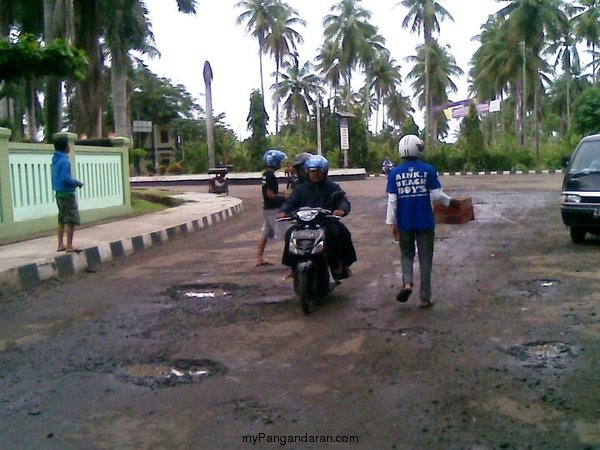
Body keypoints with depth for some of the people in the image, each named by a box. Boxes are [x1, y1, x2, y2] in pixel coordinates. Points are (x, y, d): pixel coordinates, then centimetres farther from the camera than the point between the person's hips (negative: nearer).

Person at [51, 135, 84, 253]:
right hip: (67, 193, -9)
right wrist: (77, 182, -8)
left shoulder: (56, 160, 10)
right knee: (71, 220, -5)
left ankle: (61, 245, 17)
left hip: (59, 193, 9)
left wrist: (74, 182, 16)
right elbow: (65, 179, -22)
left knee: (62, 220, 13)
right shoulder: (64, 161, -17)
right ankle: (69, 246, -4)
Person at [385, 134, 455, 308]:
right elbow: (436, 195, -6)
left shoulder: (394, 173, -1)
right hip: (425, 222, -1)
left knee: (406, 254, 18)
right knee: (425, 258, 8)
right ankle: (425, 298, 11)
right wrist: (449, 201, 14)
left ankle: (407, 283, -7)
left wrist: (391, 222, 4)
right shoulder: (428, 170, -6)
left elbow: (392, 200, -3)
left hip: (404, 222, 1)